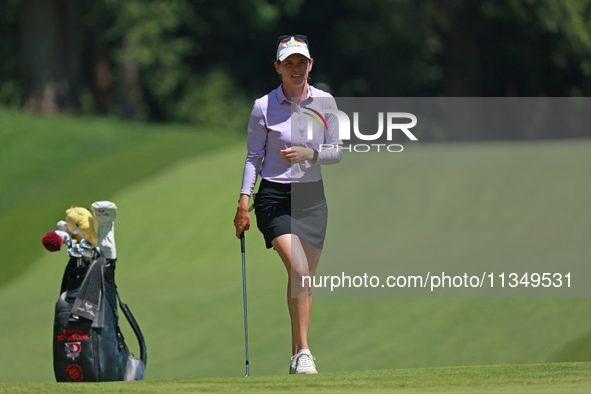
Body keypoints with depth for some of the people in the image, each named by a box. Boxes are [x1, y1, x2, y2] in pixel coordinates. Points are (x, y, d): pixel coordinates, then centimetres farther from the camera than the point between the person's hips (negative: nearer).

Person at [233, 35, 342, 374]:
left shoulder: (325, 102, 3)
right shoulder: (264, 107, -4)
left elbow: (337, 152, 7)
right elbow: (254, 157, 1)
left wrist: (309, 153, -12)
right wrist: (244, 202, -7)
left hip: (312, 197, 4)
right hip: (275, 197, -3)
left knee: (306, 280, 5)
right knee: (298, 269, -21)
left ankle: (299, 358, 14)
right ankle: (303, 351, -21)